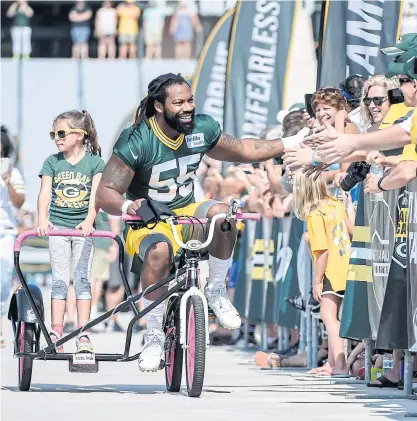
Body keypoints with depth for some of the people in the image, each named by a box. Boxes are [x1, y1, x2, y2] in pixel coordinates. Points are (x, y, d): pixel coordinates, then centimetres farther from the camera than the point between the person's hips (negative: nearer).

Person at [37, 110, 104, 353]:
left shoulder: (95, 162, 1)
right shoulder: (52, 162, 6)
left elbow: (96, 194, -10)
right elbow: (45, 193, -5)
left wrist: (89, 220, -27)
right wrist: (42, 220, -22)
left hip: (83, 227, -1)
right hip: (58, 226, 1)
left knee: (83, 278, -5)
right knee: (60, 280, -2)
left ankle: (83, 335, -5)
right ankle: (56, 334, -3)